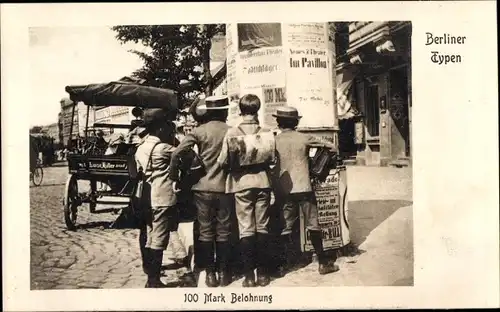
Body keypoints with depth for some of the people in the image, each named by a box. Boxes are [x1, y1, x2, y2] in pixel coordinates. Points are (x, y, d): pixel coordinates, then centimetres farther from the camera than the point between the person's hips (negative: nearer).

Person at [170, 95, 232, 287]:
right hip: (224, 187, 0)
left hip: (203, 188, 0)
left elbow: (177, 154, -11)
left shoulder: (199, 131, -4)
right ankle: (223, 272, 14)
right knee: (223, 232, 10)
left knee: (205, 232, 8)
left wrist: (174, 176, 1)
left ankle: (210, 273, 11)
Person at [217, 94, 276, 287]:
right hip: (262, 182, 1)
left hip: (242, 184, -1)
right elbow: (272, 159, -5)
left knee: (246, 228, 4)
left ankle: (249, 275, 4)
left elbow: (223, 162, -9)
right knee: (262, 227, 9)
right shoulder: (266, 132, -5)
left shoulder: (232, 133, -9)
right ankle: (263, 273, 13)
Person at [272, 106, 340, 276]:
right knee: (313, 225, 6)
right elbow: (331, 147, 2)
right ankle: (323, 263, 10)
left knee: (286, 228, 7)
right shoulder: (304, 138, -2)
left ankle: (283, 265, 9)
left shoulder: (275, 140, 0)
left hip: (284, 190, 1)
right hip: (304, 188, -1)